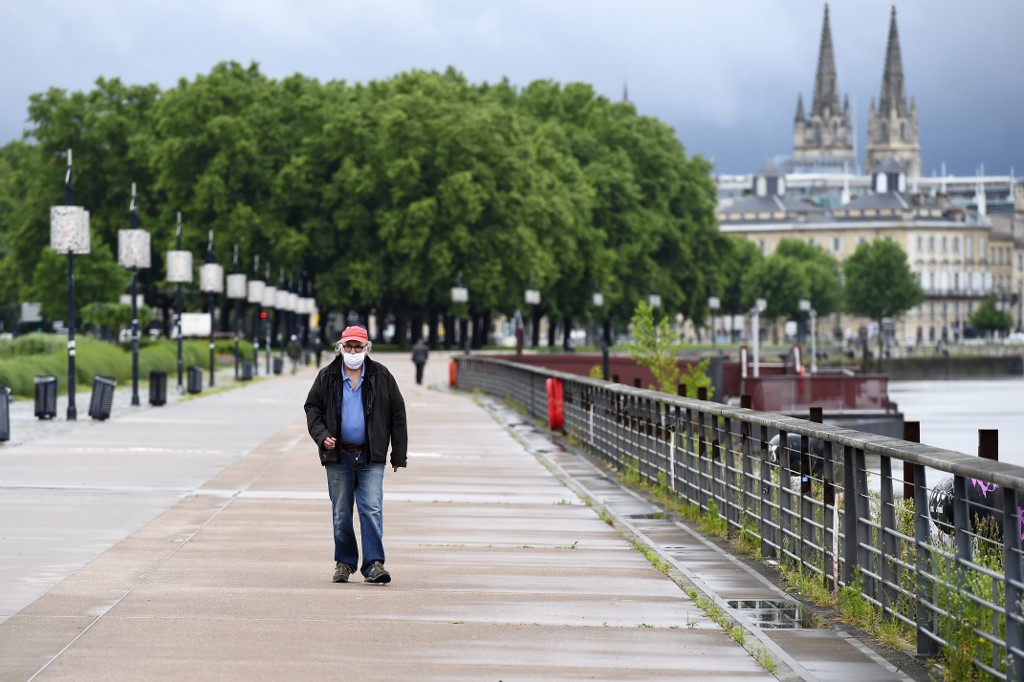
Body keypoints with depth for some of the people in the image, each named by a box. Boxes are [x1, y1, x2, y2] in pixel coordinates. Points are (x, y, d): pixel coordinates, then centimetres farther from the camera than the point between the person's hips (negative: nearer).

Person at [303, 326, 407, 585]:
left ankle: (374, 564, -11)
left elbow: (397, 415, 6)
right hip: (338, 456, 1)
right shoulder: (327, 377, 5)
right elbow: (312, 409, 10)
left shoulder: (381, 377, 3)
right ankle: (344, 562, 18)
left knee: (372, 510, -10)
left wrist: (399, 454, 3)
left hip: (371, 458, -1)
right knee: (341, 513, 7)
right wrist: (322, 436, -9)